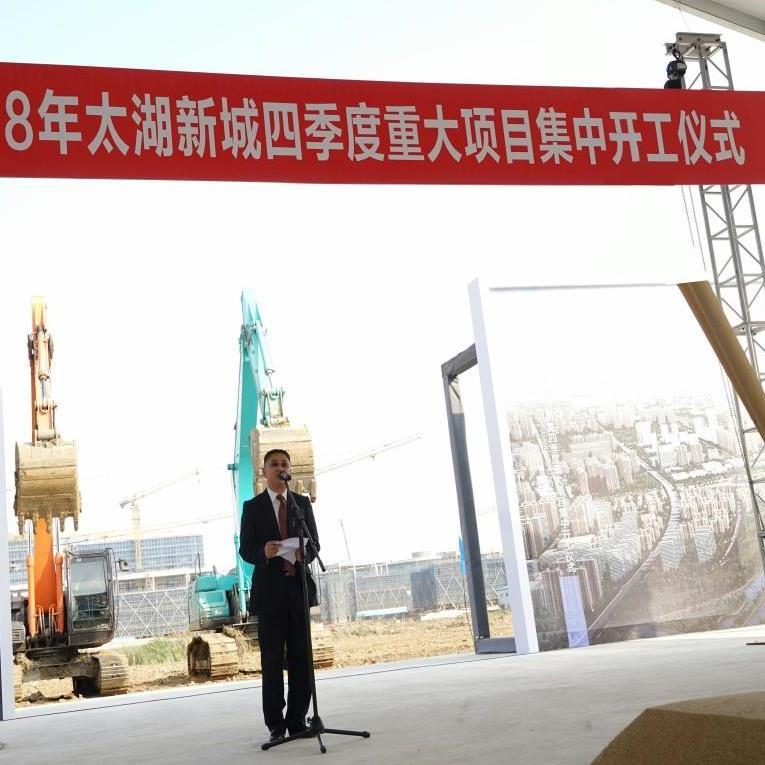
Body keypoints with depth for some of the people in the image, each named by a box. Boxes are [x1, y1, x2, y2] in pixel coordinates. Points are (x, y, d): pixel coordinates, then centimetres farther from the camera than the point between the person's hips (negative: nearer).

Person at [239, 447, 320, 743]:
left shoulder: (303, 503, 11)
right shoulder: (252, 507, 5)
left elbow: (314, 544, 8)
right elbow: (245, 550, 1)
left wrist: (304, 553, -15)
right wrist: (263, 553, -22)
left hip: (299, 586, 2)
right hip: (269, 589, -2)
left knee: (301, 657, 1)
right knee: (272, 660, 0)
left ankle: (297, 719, 9)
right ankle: (275, 724, 6)